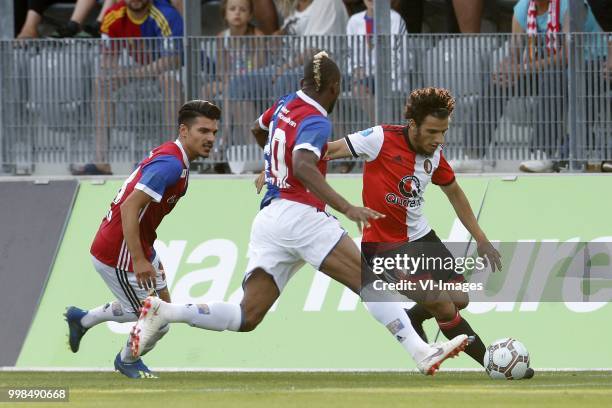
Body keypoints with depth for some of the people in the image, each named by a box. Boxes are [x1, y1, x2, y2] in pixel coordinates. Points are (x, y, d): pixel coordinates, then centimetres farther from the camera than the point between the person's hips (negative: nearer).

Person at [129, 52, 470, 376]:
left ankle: (164, 312, -10)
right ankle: (422, 353, -25)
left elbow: (258, 130, 38)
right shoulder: (316, 121, -7)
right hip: (300, 215, -8)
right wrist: (347, 209, -33)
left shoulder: (286, 104, 17)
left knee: (247, 317, 2)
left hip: (268, 219, 8)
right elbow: (303, 167, -26)